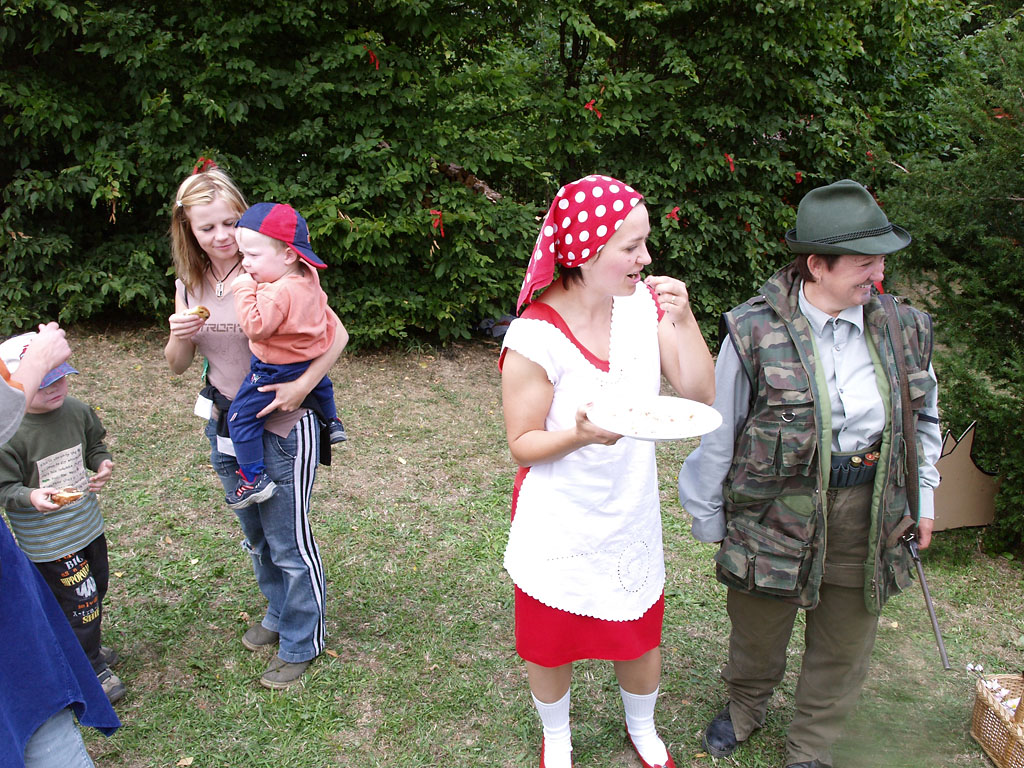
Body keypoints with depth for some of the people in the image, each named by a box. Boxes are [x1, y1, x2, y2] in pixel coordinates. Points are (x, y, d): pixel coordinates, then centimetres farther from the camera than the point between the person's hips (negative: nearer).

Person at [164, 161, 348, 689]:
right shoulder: (190, 284, 2)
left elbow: (337, 335, -17)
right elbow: (177, 365, 9)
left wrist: (302, 385, -29)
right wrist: (179, 336, -13)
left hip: (282, 431, -6)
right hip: (225, 429, 7)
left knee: (290, 543, 6)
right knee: (255, 537, 23)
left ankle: (301, 642, 28)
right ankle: (278, 614, 47)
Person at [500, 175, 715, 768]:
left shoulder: (645, 303, -8)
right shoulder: (534, 336, -23)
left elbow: (702, 395, -6)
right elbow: (523, 444, -14)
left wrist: (684, 321, -21)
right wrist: (581, 435, -34)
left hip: (631, 514, 4)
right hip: (561, 525, -3)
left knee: (641, 640, 19)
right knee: (552, 645, 18)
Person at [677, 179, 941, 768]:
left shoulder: (901, 331, -3)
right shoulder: (755, 333, -15)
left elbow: (924, 415, 14)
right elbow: (719, 433, -6)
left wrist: (925, 495, 15)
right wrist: (708, 516, 1)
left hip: (867, 513, 3)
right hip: (776, 511, -3)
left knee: (844, 642, 18)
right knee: (758, 625, 18)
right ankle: (746, 706, 52)